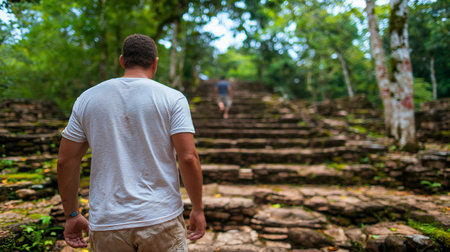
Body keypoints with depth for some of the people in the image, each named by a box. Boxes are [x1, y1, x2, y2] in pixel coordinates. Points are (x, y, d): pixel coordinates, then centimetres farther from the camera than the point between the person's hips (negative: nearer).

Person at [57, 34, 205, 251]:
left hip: (107, 225, 3)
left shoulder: (87, 99, 3)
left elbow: (65, 160, 4)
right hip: (161, 219, -2)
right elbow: (188, 157, -13)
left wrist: (71, 214, 13)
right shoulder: (172, 98, -6)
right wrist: (198, 209, -2)